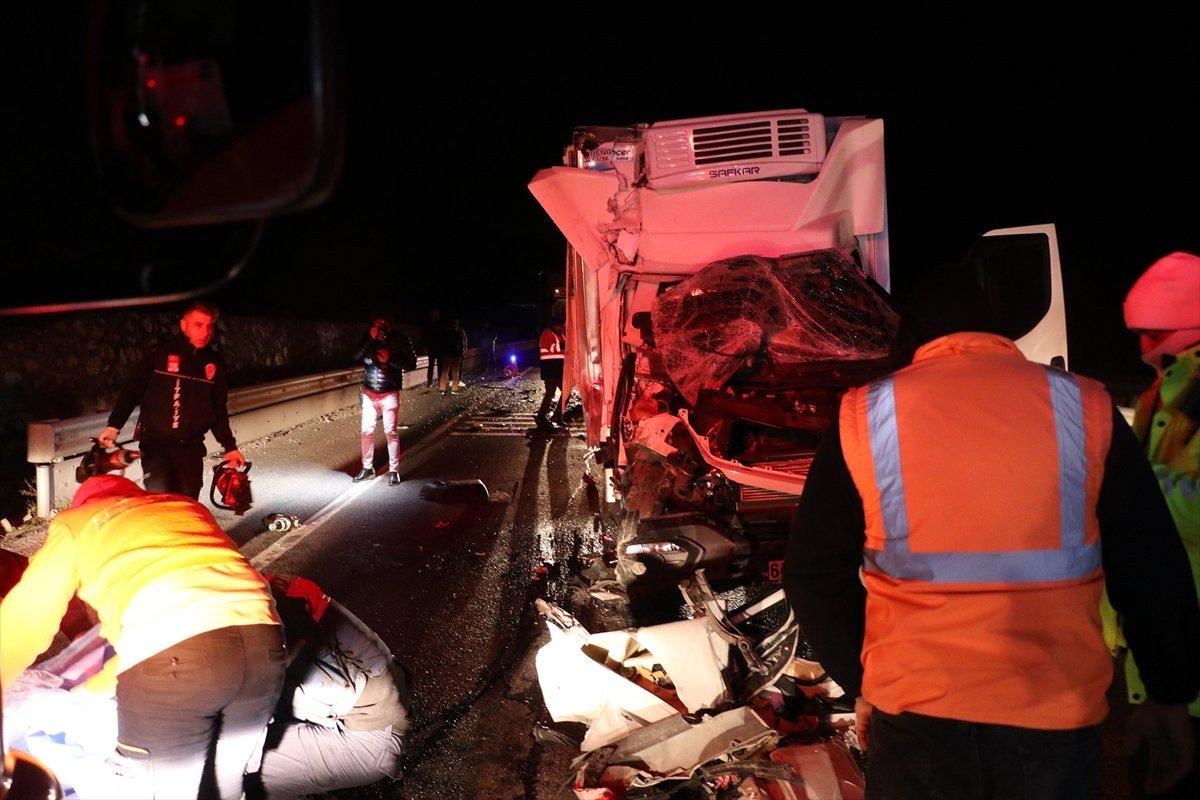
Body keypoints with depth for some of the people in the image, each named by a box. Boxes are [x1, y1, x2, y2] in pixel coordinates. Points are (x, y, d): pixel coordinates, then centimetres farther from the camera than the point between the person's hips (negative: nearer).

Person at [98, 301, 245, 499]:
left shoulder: (215, 364, 7)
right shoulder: (161, 354, -3)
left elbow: (219, 410, 14)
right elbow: (131, 390, 1)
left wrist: (230, 447, 10)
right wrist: (113, 426, -8)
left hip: (191, 447, 3)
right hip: (155, 444, -3)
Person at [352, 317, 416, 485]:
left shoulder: (400, 339, -9)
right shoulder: (369, 337, -2)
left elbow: (411, 364, -9)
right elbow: (357, 356, -11)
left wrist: (390, 359, -22)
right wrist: (371, 339, -23)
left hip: (390, 394, -3)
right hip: (369, 393, 3)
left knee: (391, 432, -3)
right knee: (367, 430, 4)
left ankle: (394, 471, 5)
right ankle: (367, 468, 18)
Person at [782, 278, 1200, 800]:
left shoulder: (862, 416, -4)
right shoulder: (1087, 408, -3)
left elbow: (813, 575, 1)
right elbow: (1152, 573, 1)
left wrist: (860, 683, 13)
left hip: (915, 718, 0)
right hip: (1057, 720, 1)